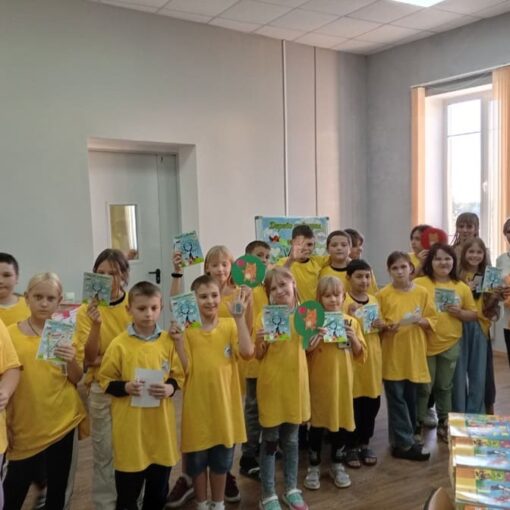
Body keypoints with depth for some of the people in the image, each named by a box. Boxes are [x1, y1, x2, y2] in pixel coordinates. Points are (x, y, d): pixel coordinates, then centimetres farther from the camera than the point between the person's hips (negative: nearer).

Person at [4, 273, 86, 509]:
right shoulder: (10, 334, -5)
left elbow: (77, 379, 2)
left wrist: (71, 360, -18)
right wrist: (6, 423, -2)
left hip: (62, 421, 1)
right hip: (24, 425, -1)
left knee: (58, 485, 12)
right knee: (15, 487, 6)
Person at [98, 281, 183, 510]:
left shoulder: (168, 341, -1)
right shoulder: (119, 344, -8)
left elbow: (178, 376, 7)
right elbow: (105, 380, -2)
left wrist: (170, 388, -13)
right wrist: (125, 387, -19)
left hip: (161, 425, 3)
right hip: (130, 427, -2)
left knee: (159, 489, 17)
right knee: (128, 489, 10)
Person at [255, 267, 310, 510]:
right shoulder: (265, 317, -10)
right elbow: (259, 356, -6)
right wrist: (259, 341, -26)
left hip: (295, 383, 3)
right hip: (271, 384, -3)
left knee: (291, 439, 17)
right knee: (270, 440, 7)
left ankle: (291, 489, 32)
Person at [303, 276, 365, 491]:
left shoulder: (351, 322, 2)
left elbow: (361, 355, 5)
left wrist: (353, 338, -11)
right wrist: (313, 341, -23)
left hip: (343, 380, 3)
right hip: (319, 380, -3)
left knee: (342, 421, 11)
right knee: (317, 422, 7)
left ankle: (337, 465, 30)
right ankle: (313, 467, 23)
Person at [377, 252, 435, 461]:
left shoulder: (422, 293, 2)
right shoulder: (383, 295, -4)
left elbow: (432, 320, 5)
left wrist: (421, 321, -14)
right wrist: (386, 327, -21)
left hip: (415, 354, 3)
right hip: (392, 355, -3)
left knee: (411, 397, 11)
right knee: (397, 399, 0)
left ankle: (401, 438, 26)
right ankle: (404, 444, 8)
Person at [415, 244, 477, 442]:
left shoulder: (462, 287, 4)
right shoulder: (419, 284, -9)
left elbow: (473, 314, 9)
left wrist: (459, 313, -9)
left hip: (451, 345, 3)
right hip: (425, 344, -3)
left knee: (445, 387, 16)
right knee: (423, 387, 5)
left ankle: (444, 424, 30)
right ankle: (417, 426, 19)